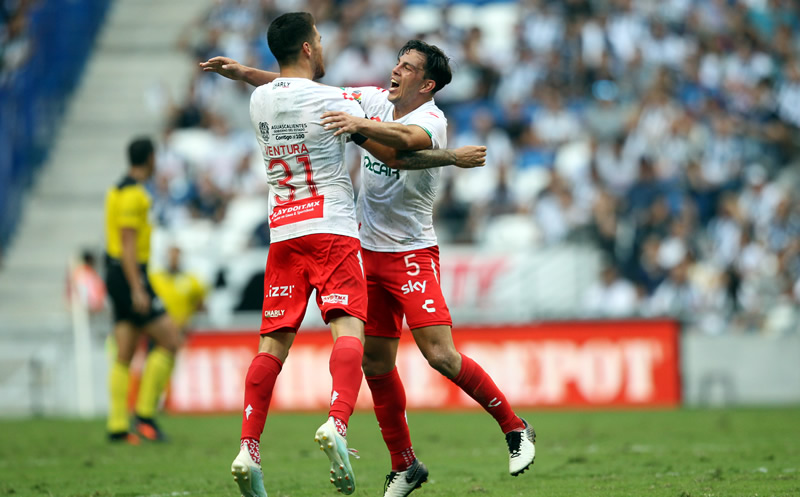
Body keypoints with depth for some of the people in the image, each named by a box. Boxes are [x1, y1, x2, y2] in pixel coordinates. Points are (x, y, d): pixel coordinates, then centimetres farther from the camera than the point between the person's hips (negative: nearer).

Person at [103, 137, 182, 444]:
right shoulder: (132, 194, -14)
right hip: (131, 277, -10)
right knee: (169, 341, -7)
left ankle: (118, 426, 4)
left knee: (124, 355, 7)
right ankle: (145, 413, -6)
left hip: (119, 276, 10)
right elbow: (127, 243, -19)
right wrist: (137, 290, -22)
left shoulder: (119, 190, 16)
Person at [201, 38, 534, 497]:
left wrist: (360, 125, -54)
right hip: (370, 251, 7)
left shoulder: (431, 120, -14)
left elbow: (403, 140, -37)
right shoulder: (374, 101, 6)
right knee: (376, 363, 6)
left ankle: (515, 429, 1)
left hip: (413, 253, -7)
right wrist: (243, 73, 5)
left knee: (440, 355, -16)